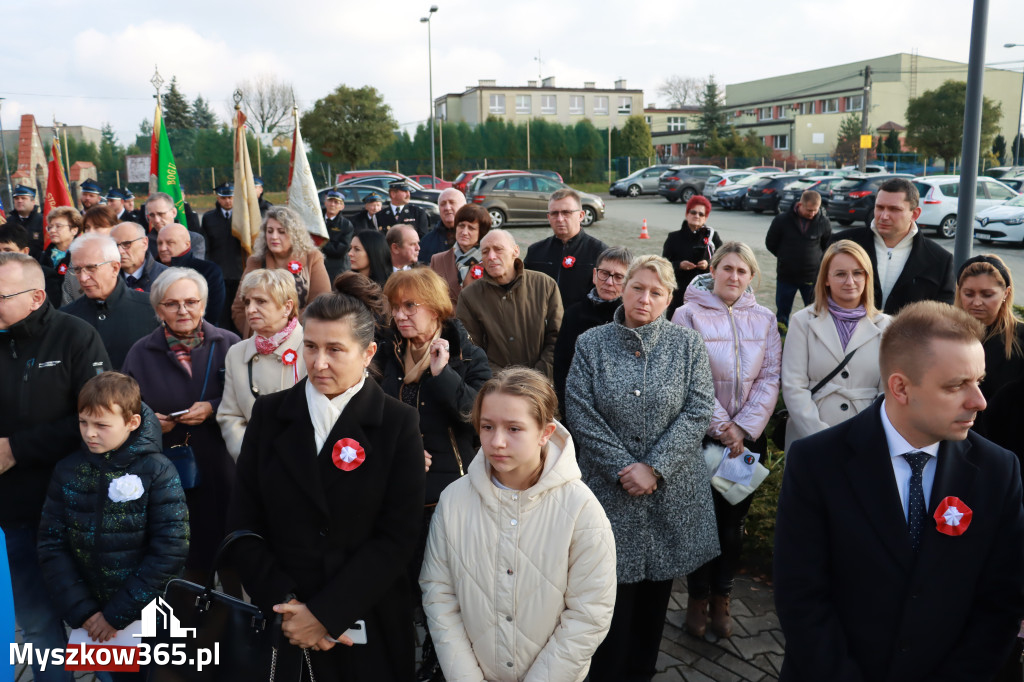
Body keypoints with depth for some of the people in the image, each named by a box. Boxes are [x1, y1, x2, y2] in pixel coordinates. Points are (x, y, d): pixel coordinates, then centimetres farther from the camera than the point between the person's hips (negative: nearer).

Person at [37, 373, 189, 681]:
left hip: (149, 616, -3)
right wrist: (80, 610, -9)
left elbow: (170, 550, -16)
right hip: (93, 618, 3)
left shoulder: (158, 472, -13)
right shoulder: (68, 471, -1)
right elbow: (52, 543, -1)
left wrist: (118, 613, -14)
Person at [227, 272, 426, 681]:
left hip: (366, 621, -1)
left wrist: (325, 613, -14)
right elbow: (244, 522, -1)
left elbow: (397, 536, -10)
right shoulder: (270, 413, -1)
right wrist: (285, 603, -11)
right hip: (280, 623, 2)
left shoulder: (398, 425, -7)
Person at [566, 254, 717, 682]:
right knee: (614, 588, 3)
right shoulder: (591, 344, 0)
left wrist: (654, 467, -15)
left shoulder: (688, 345, 1)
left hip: (671, 492, 1)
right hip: (610, 488, -1)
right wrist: (624, 468, -13)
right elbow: (581, 415, -6)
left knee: (656, 590, 13)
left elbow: (698, 411, -6)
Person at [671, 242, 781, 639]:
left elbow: (770, 379, 0)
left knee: (734, 520, 10)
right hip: (701, 436, -3)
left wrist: (744, 428, -10)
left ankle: (721, 598, 27)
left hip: (748, 437, 3)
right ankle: (697, 597, 24)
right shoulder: (689, 315, -7)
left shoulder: (763, 319, 4)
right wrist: (722, 428, -13)